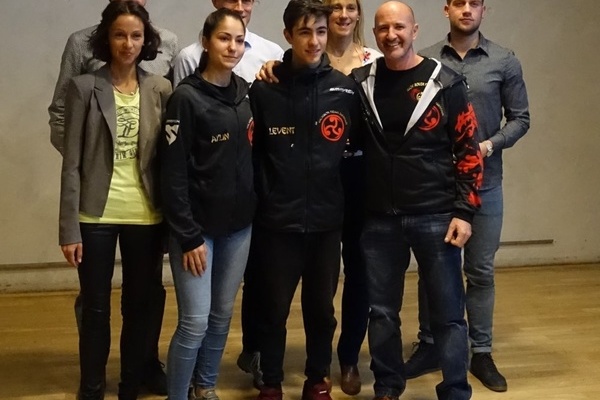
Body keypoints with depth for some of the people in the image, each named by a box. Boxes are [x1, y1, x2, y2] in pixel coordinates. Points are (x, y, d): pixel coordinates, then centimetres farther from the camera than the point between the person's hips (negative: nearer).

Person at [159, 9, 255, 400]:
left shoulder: (246, 92, 6)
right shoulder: (187, 97, -12)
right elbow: (173, 174, -14)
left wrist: (255, 209, 7)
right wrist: (189, 236, -16)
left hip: (239, 224, 6)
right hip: (198, 225, -6)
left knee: (223, 314, 14)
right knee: (195, 321, -5)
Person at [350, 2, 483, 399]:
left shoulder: (445, 83, -3)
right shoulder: (360, 82, 3)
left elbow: (468, 150, -2)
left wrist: (464, 211, -7)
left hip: (435, 217, -2)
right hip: (379, 219, 3)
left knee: (448, 313, 4)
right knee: (382, 311, 12)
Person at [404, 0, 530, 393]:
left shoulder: (505, 61, 0)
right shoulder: (426, 60, -1)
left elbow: (520, 118, 2)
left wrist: (491, 145, -13)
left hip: (484, 183, 0)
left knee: (481, 271, 8)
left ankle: (482, 353, 19)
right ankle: (429, 346, 24)